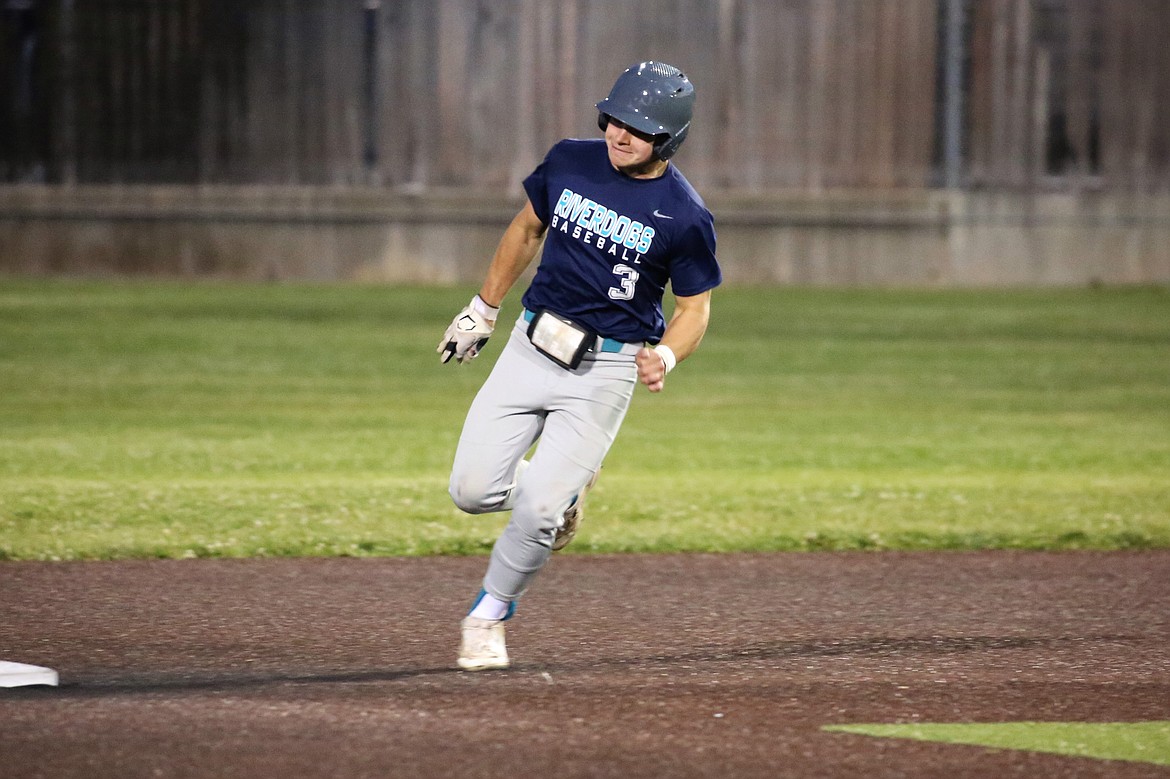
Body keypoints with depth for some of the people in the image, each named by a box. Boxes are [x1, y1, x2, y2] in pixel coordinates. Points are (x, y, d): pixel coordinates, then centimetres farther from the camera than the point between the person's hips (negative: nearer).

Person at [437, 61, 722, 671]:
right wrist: (483, 309, 19)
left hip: (605, 370, -4)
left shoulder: (685, 217, -12)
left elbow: (693, 306, -3)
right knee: (473, 490, -5)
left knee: (535, 512, -13)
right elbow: (527, 229, 16)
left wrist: (665, 357, -23)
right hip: (531, 346, 4)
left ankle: (490, 614, 13)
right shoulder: (570, 162, -1)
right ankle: (562, 488, 26)